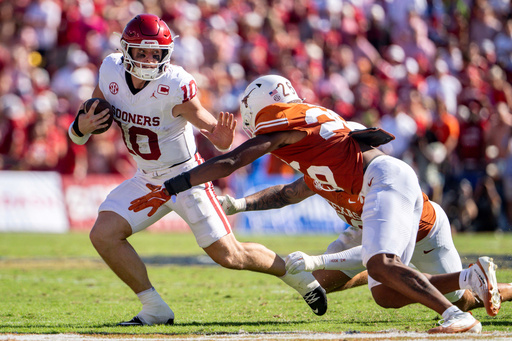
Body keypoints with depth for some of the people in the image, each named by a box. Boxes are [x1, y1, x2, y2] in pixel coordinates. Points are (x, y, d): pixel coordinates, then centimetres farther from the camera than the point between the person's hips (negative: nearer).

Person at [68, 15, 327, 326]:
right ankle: (155, 310, 0)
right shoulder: (111, 73, -12)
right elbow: (80, 131, 1)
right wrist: (81, 127, -23)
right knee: (104, 235, -12)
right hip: (147, 180, 5)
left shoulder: (175, 87, -27)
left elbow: (214, 129, -19)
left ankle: (296, 273, 24)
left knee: (229, 256, -2)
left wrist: (223, 140, -43)